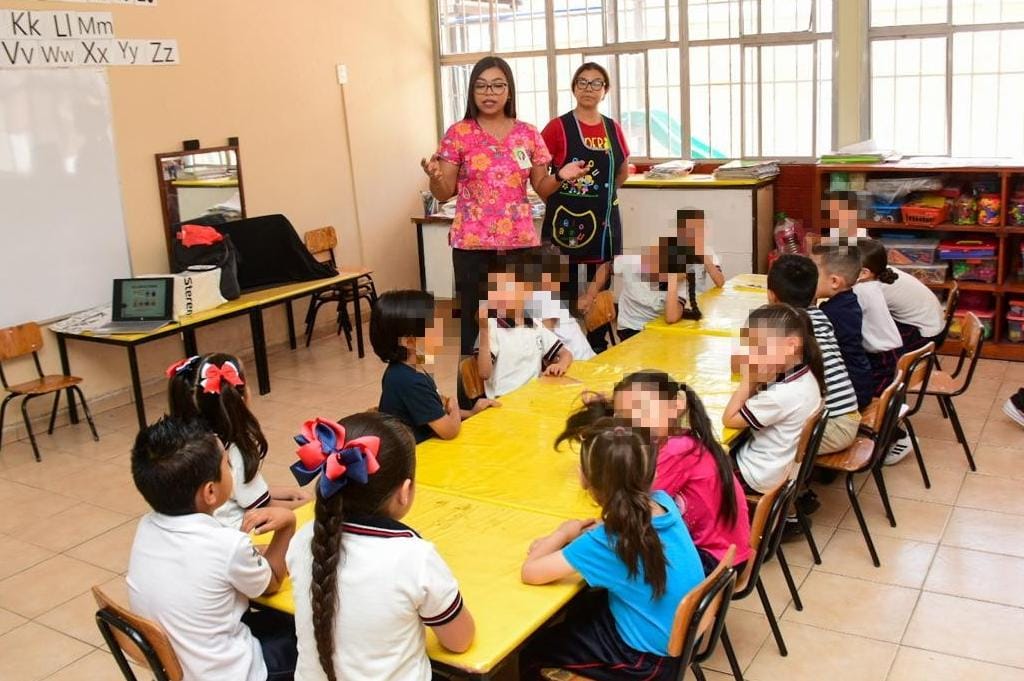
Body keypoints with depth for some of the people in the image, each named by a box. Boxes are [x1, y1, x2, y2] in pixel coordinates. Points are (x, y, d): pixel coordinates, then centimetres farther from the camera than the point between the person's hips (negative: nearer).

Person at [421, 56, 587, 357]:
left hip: (520, 240, 2)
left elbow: (541, 188, 10)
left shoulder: (528, 134, 6)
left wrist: (560, 177, -10)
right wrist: (435, 177, -22)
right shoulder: (458, 134, -1)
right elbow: (445, 193, 0)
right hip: (473, 242, -2)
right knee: (474, 318, -2)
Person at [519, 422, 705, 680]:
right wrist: (557, 543, -5)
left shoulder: (608, 541, -32)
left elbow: (530, 572, -26)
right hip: (680, 635, 7)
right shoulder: (663, 502, -12)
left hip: (651, 657, -7)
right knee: (579, 606, 30)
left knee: (530, 653, 13)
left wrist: (563, 533, -7)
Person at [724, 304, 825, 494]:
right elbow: (750, 406, 2)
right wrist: (752, 381, -16)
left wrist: (747, 381, -19)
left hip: (759, 476, -8)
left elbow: (729, 420, -20)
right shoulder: (804, 376, -6)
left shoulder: (781, 395, -33)